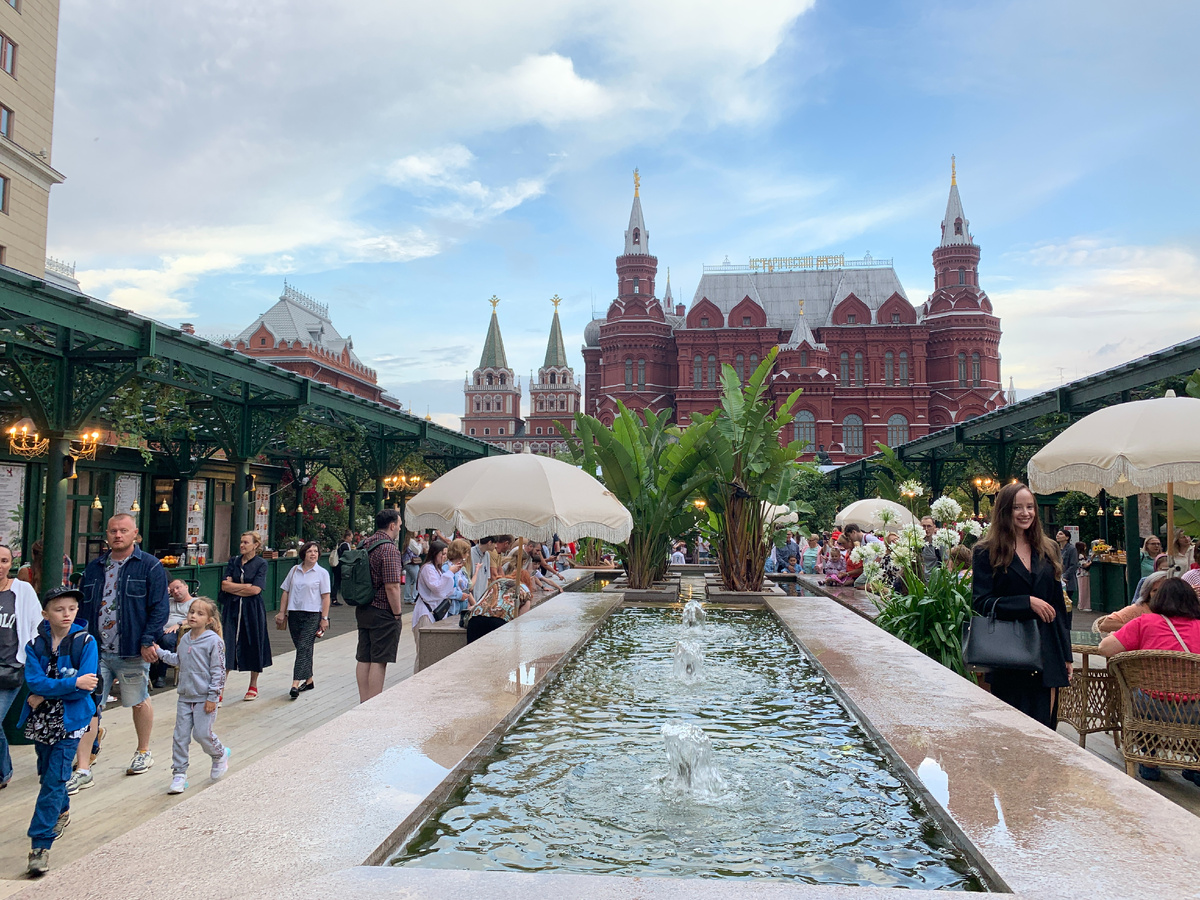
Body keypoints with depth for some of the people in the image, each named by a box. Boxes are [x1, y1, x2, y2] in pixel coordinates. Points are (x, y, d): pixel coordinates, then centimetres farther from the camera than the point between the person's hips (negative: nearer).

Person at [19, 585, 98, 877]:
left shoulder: (86, 642, -10)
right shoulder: (35, 645, -1)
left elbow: (86, 686, -16)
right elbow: (33, 681, -13)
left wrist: (45, 694, -13)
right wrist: (73, 682, -23)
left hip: (70, 720, -4)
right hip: (41, 720, 4)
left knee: (54, 779, -7)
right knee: (47, 772, 21)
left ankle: (40, 844, 0)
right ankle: (62, 812, 46)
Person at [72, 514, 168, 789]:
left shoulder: (150, 566, -5)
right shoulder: (94, 567, 10)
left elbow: (160, 607, -9)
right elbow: (82, 607, 13)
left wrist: (148, 641, -16)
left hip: (132, 652, -4)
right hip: (96, 651, 4)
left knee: (139, 702, 13)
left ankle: (144, 753, 33)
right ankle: (82, 771, 8)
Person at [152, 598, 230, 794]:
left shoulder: (214, 641, -15)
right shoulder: (184, 639, 6)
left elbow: (218, 671, -14)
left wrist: (212, 697, -14)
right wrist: (159, 651, 14)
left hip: (204, 698, -6)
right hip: (185, 696, 6)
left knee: (202, 734, -3)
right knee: (180, 736, 5)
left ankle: (220, 754, 26)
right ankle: (179, 774, 15)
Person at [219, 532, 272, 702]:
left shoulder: (261, 563, -2)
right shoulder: (233, 562, 8)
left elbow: (256, 589, -12)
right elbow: (224, 585, -2)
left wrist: (233, 588, -7)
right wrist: (246, 586, -10)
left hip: (252, 610, -2)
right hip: (232, 609, 3)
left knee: (254, 646, 7)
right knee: (227, 646, -4)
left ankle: (253, 686, 23)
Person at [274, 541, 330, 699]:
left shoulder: (322, 573, -1)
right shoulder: (294, 570, 10)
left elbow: (325, 597, -4)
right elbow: (285, 592, 14)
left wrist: (324, 618, -9)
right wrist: (282, 612, 8)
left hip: (312, 615, -5)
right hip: (294, 614, 5)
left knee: (303, 649, -11)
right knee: (301, 649, 12)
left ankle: (295, 684, -16)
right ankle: (308, 680, 26)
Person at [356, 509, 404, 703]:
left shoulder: (364, 545, 10)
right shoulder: (389, 549, -17)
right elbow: (392, 587, -21)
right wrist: (397, 613, -11)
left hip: (363, 611, 9)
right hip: (383, 614, -8)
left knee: (363, 658, 12)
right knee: (379, 661, -3)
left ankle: (364, 703, 20)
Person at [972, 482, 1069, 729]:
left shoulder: (1048, 550, 12)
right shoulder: (987, 552, -2)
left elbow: (1059, 605, 14)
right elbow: (982, 603, -9)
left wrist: (1066, 654, 11)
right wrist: (1028, 602, -19)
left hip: (1046, 652, 4)